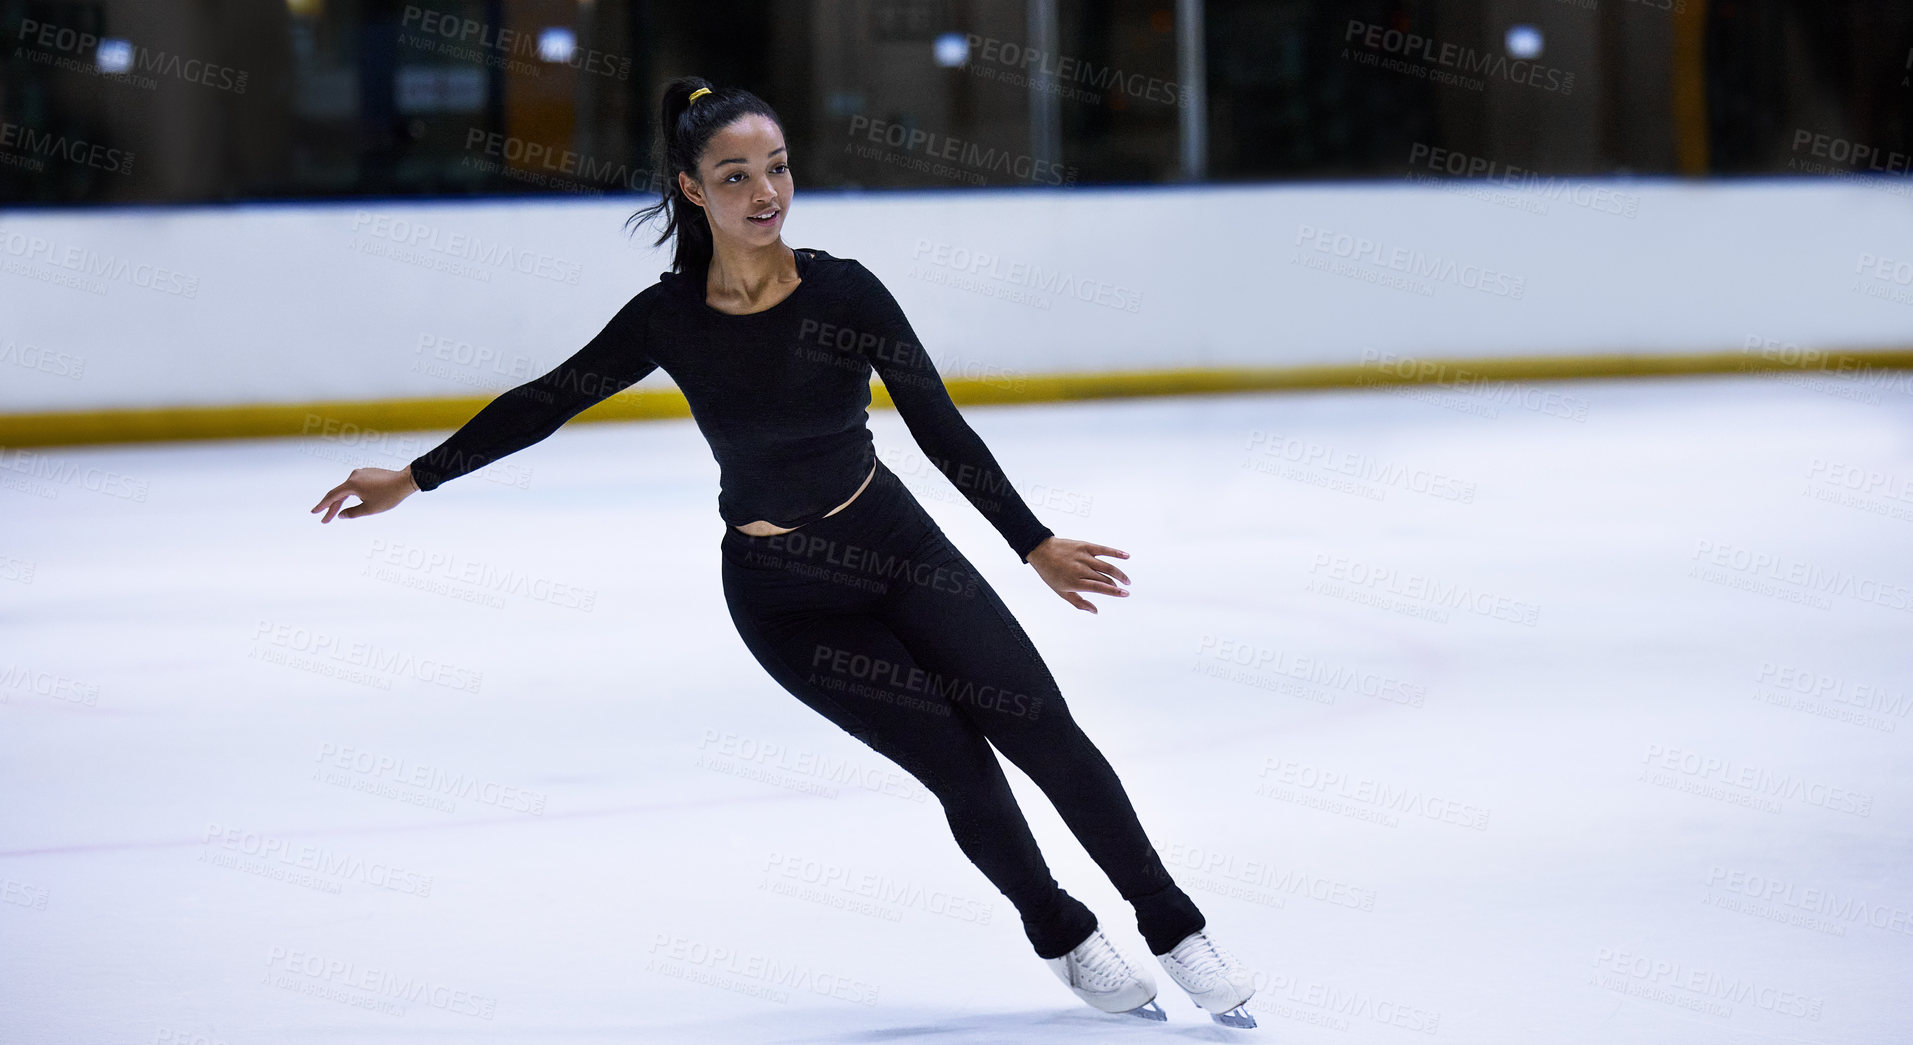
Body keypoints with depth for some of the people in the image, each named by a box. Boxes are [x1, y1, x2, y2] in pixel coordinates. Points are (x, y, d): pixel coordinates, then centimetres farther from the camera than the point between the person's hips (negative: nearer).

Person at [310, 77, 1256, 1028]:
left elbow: (940, 430, -7)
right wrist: (412, 478, 1)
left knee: (1045, 733, -5)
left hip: (895, 545, 1)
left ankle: (1175, 931, 11)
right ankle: (1065, 940, 18)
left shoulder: (843, 291, -13)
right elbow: (546, 402, -2)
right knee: (959, 766, -7)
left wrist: (1036, 545, -8)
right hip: (782, 594, -1)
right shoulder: (671, 318, -14)